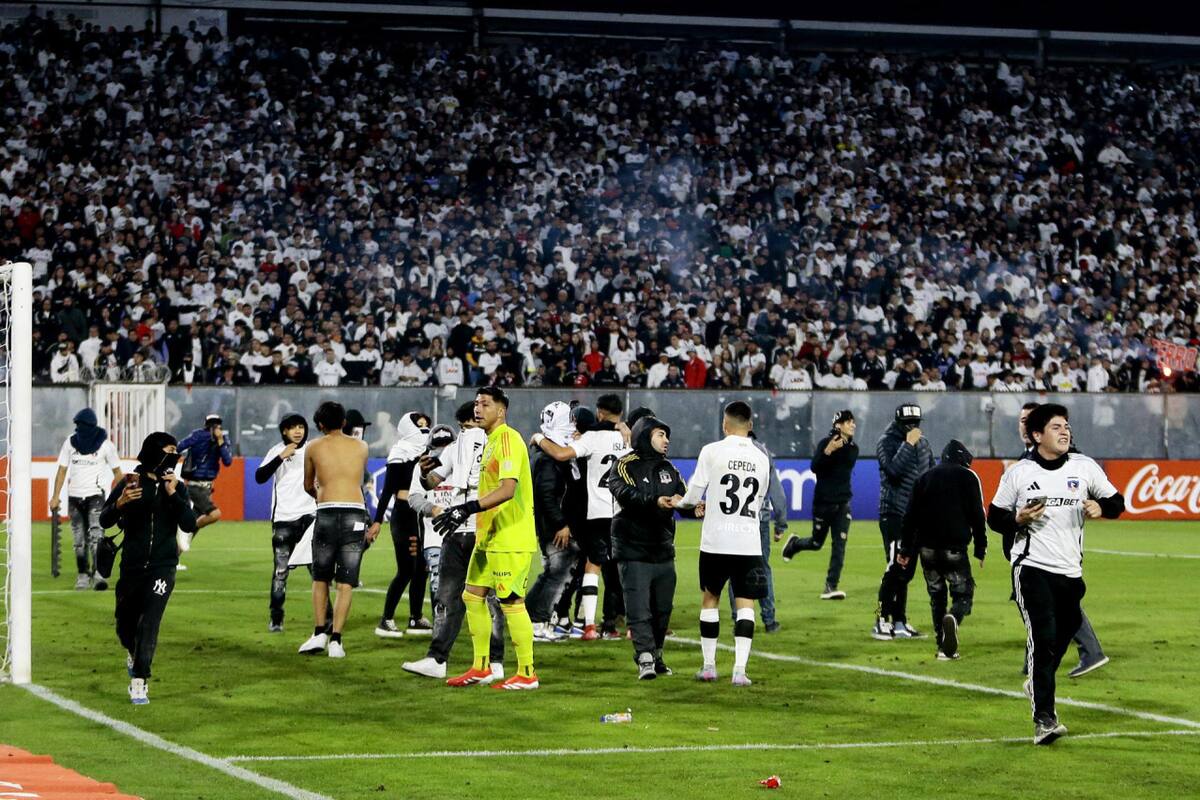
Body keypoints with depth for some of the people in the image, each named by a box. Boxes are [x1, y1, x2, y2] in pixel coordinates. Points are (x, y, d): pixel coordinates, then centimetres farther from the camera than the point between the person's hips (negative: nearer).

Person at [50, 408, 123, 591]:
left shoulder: (105, 444, -5)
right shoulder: (70, 442, 4)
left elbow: (117, 472, 1)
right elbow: (62, 470, 6)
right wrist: (55, 497, 0)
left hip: (96, 495, -4)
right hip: (74, 496, 4)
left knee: (96, 535, -18)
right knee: (79, 540, 7)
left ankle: (98, 574, -26)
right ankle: (83, 575, 17)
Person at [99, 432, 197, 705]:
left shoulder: (177, 488, 3)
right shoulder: (129, 483, -3)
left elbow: (190, 525, -7)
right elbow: (104, 521, -5)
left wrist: (173, 495, -17)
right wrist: (119, 503, -25)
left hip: (162, 567, -1)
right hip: (132, 566, 1)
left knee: (149, 623, -13)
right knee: (125, 622, 12)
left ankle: (139, 682, -13)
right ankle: (133, 652, 46)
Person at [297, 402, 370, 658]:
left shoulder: (313, 448, 11)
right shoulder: (361, 447, 14)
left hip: (327, 512, -1)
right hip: (356, 512, 1)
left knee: (320, 579, 14)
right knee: (345, 583, 2)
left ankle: (319, 633, 4)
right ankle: (336, 640, -4)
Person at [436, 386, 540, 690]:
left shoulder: (508, 440, -15)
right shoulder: (491, 441, 16)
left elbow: (508, 489, -27)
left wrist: (468, 508, -30)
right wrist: (464, 512, 21)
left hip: (511, 539, -10)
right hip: (489, 536, 10)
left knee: (511, 602, -6)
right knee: (473, 595, 12)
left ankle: (526, 674, 1)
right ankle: (481, 668, 21)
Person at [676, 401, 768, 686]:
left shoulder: (712, 451, -5)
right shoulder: (761, 458, 7)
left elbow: (693, 496, -4)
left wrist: (680, 503, 21)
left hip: (716, 540, -2)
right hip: (749, 541, 2)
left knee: (710, 598, 12)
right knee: (745, 603, 2)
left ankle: (709, 666, 16)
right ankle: (739, 670, -7)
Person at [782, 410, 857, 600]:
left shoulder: (853, 448, 6)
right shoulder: (826, 443, -11)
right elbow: (815, 467, -24)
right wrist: (828, 451, -36)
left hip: (842, 503, 4)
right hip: (823, 502, -4)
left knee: (839, 545, -6)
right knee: (816, 543, 7)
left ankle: (831, 587, -5)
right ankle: (794, 543, 41)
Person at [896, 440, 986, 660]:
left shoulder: (925, 478, 15)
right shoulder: (968, 477, 5)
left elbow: (911, 516, 10)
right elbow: (977, 516, -1)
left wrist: (905, 549, 12)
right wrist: (981, 549, 3)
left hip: (927, 548, 4)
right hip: (955, 548, -3)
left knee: (936, 595, 13)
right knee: (963, 593, 3)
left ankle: (944, 648, 7)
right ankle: (953, 618, -31)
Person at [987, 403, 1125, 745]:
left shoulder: (1085, 467, 6)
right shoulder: (1018, 473, 1)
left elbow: (1116, 503, 13)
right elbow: (995, 517, 8)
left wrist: (1101, 508, -10)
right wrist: (1018, 518, -13)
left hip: (1070, 571, 4)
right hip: (1031, 567, -4)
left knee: (1063, 635, 14)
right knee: (1043, 637, -16)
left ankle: (1038, 684, 44)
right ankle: (1043, 719, -20)